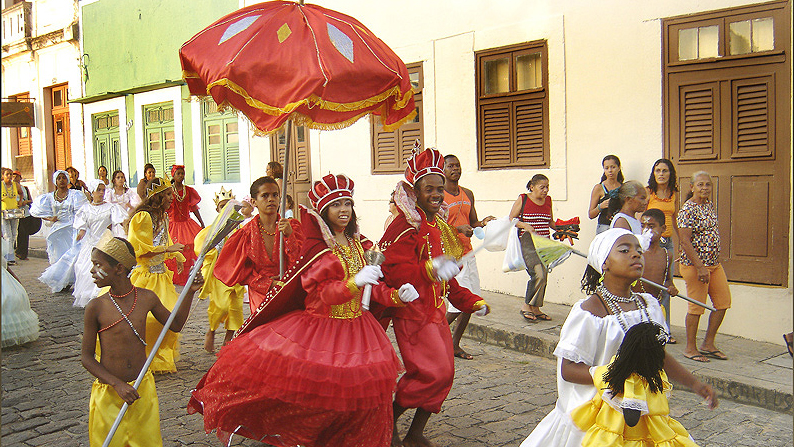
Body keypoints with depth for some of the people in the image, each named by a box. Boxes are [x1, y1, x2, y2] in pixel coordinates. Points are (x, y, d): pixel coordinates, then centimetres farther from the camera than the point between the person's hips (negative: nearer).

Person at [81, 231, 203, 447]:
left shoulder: (146, 298, -3)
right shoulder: (96, 307, -9)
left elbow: (176, 324, 14)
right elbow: (86, 357, -6)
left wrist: (190, 292, 4)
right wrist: (117, 384, -17)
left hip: (143, 387, 2)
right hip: (108, 391, -2)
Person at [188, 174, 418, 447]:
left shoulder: (360, 245, 9)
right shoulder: (316, 249, -9)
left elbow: (372, 287, 12)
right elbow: (322, 293, -18)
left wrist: (396, 296, -6)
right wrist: (354, 283, -34)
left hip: (355, 329, 5)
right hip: (318, 326, -5)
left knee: (364, 387, 0)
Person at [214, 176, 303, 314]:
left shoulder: (292, 226, 5)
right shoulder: (247, 233, 3)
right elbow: (241, 271, 7)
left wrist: (289, 235, -15)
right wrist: (268, 284, -7)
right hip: (261, 295, 0)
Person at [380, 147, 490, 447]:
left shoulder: (439, 227, 16)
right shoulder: (405, 227, -13)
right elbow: (394, 272, -26)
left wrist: (471, 301, 22)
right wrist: (430, 269, -39)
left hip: (435, 312, 9)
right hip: (412, 313, -9)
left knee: (443, 374, 8)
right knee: (432, 372, -14)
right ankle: (388, 420, 7)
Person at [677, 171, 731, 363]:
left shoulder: (710, 205, 10)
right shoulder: (688, 209, -15)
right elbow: (685, 241, -20)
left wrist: (714, 261, 16)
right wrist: (700, 267, -22)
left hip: (714, 263, 9)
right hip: (694, 264, -9)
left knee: (723, 301, 10)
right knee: (696, 306, -1)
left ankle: (708, 344, 22)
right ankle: (690, 348, 13)